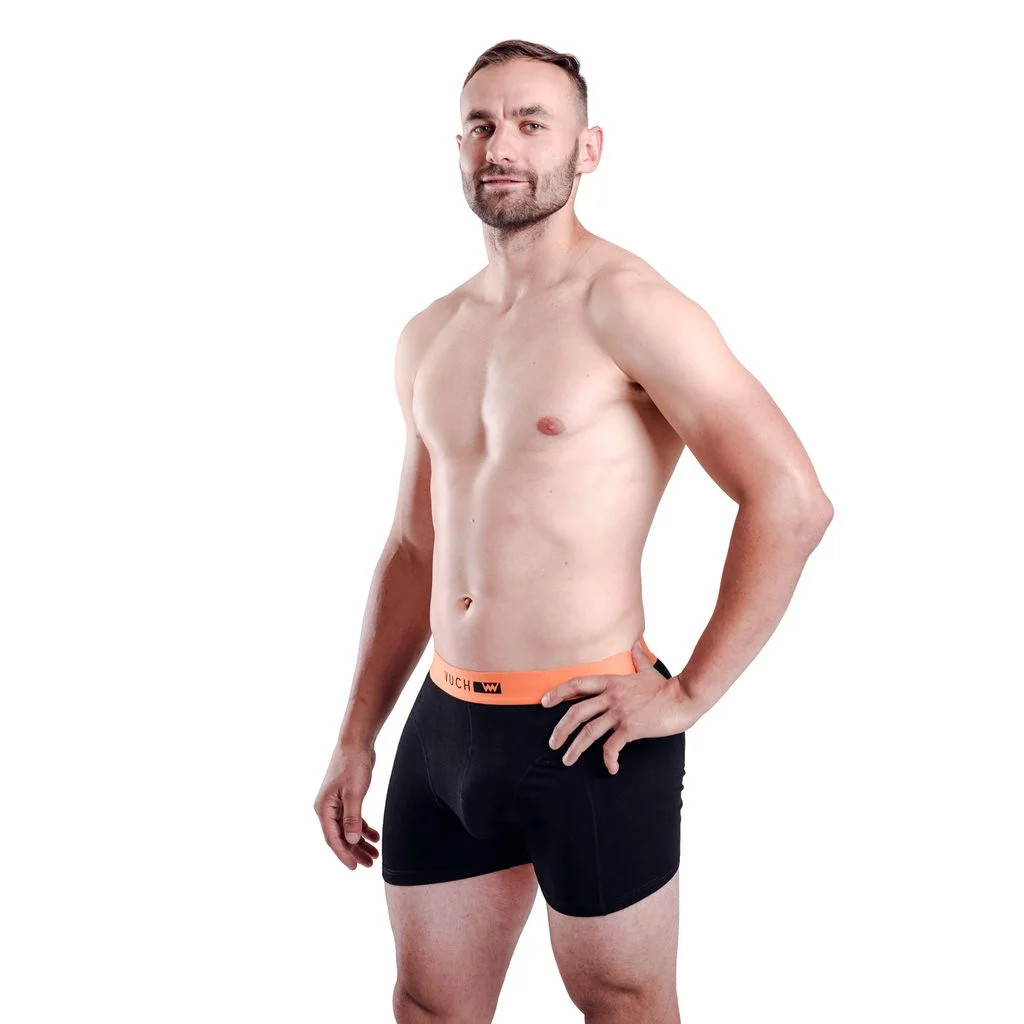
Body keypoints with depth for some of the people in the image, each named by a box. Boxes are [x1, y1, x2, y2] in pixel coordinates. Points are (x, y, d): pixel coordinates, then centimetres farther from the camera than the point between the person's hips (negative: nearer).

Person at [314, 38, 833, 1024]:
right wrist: (355, 738, 16)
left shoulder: (625, 305, -11)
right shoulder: (428, 338, 11)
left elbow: (791, 499, -16)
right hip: (443, 724, 7)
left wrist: (688, 693, -15)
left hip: (583, 734, -6)